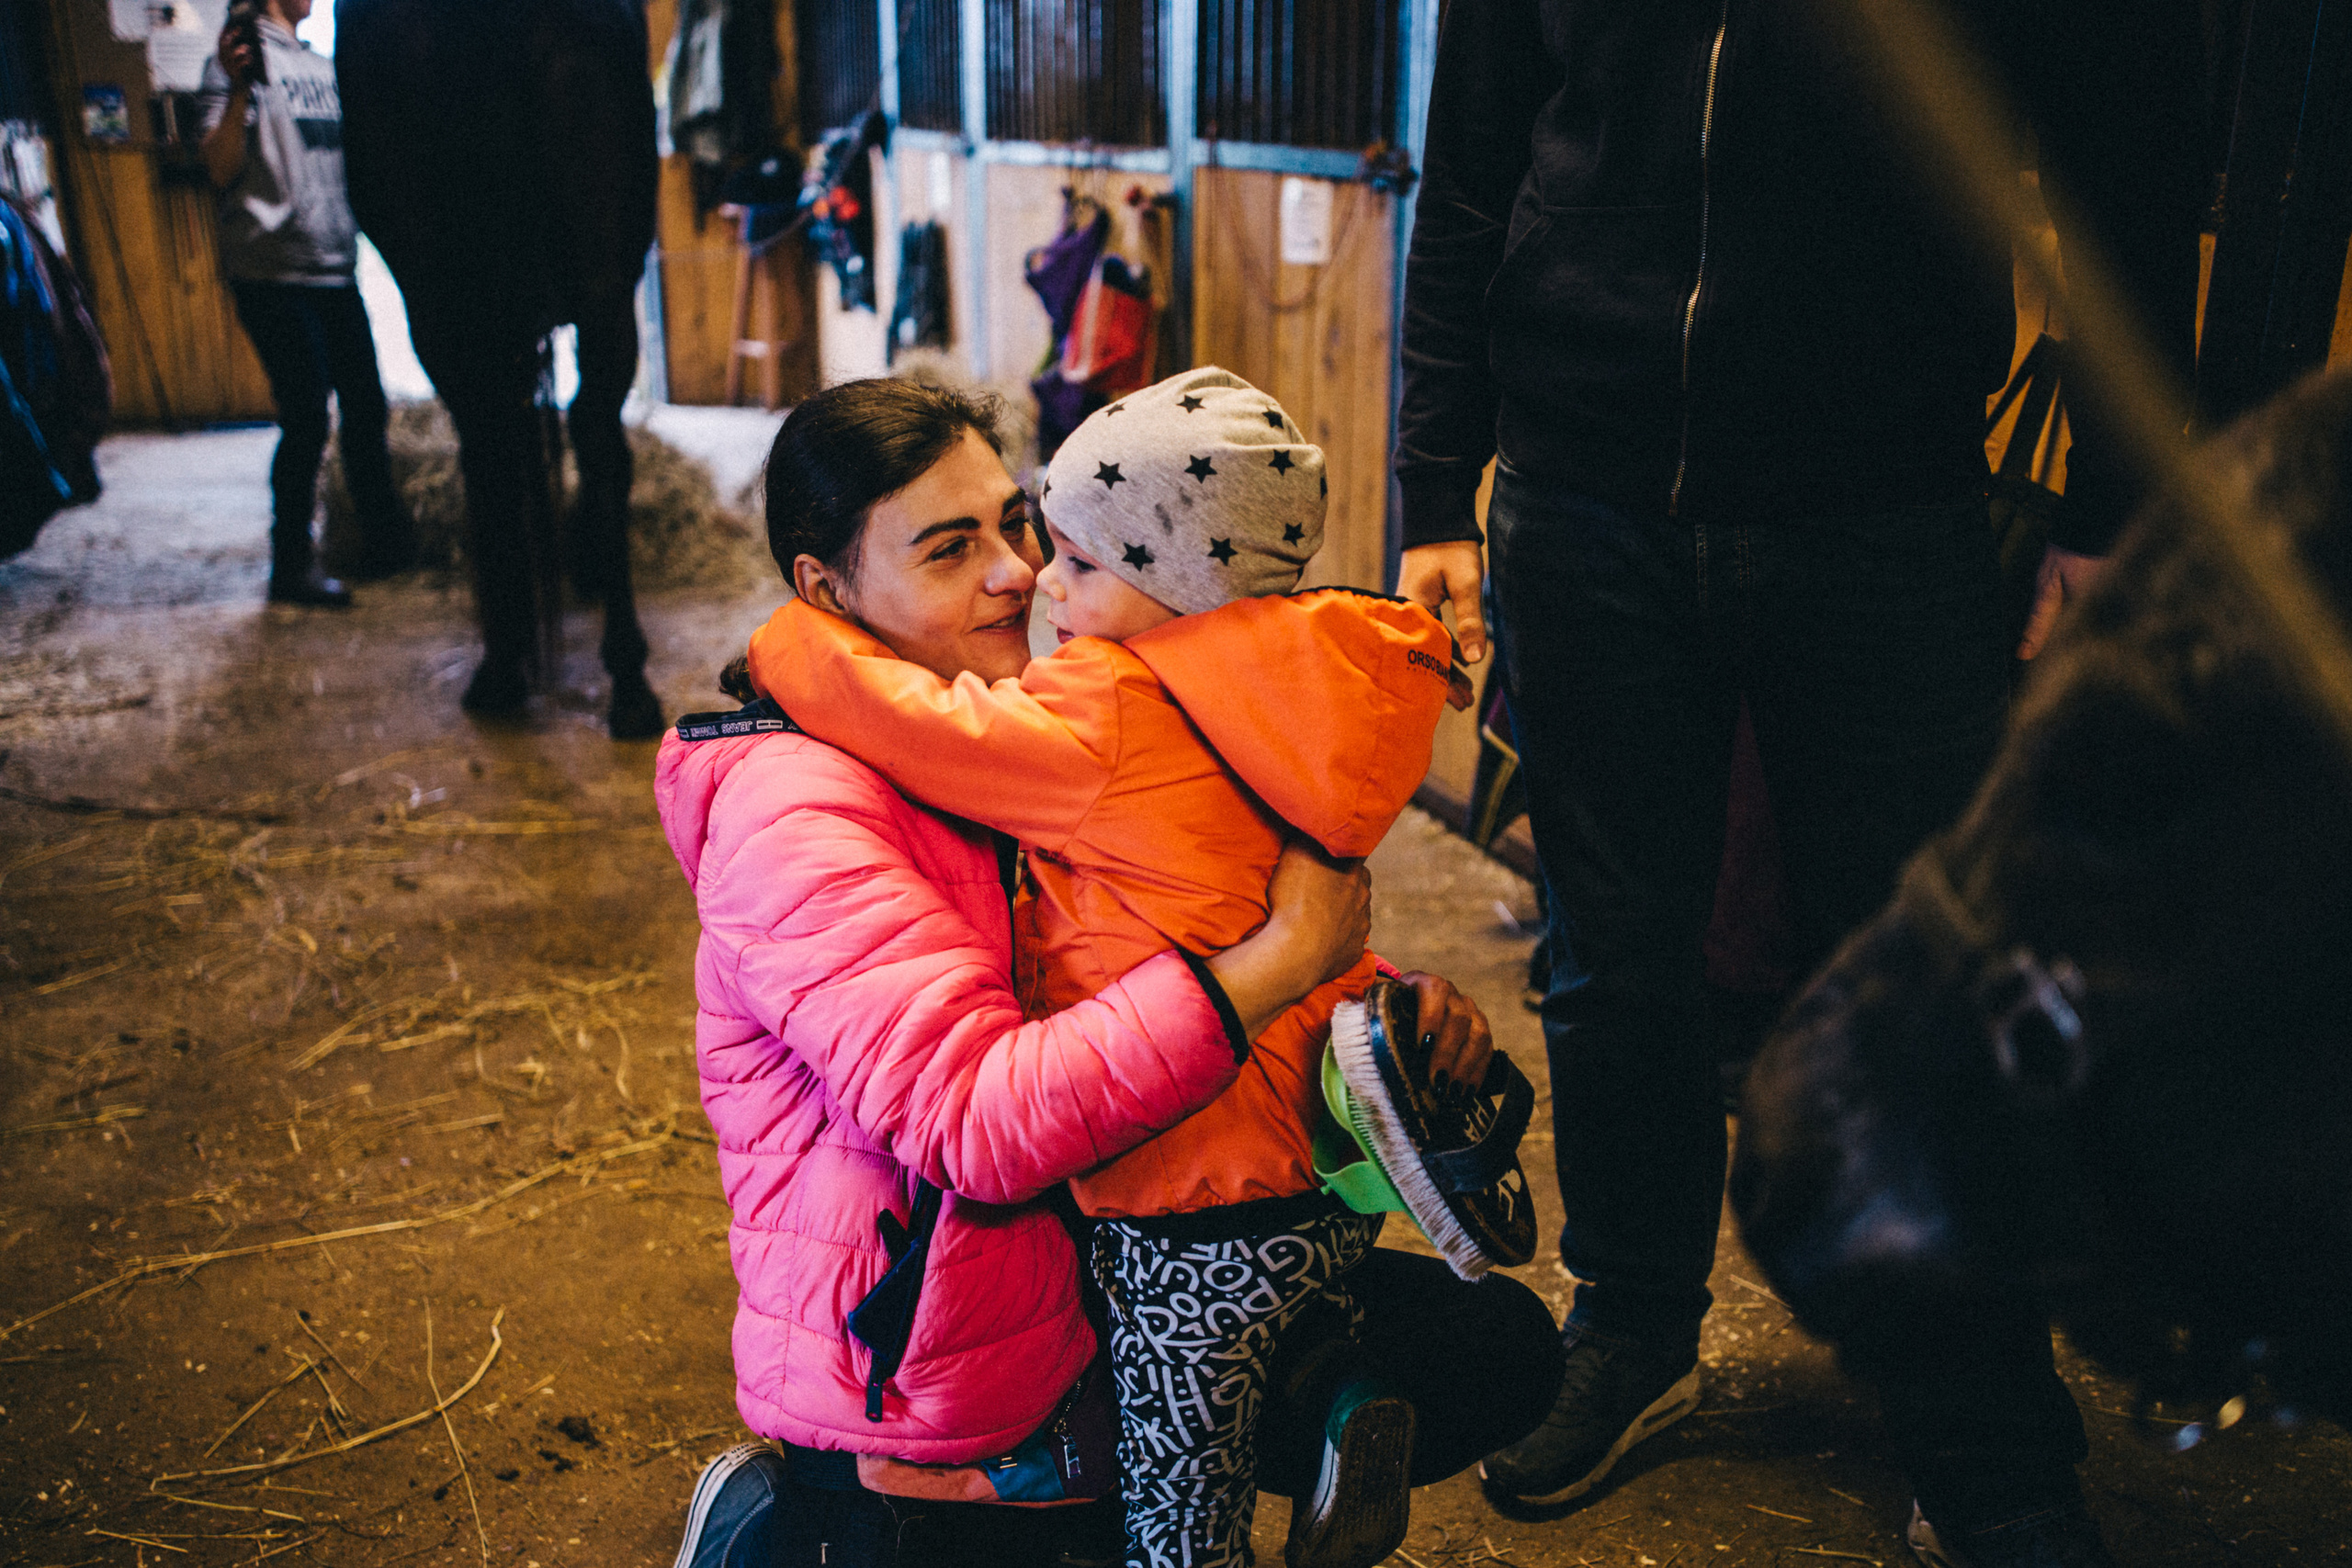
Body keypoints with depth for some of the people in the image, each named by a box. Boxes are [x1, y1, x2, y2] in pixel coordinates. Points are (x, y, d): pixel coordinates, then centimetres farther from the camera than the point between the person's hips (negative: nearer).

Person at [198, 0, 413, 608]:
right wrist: (237, 89, -24)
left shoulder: (322, 66, 17)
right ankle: (292, 566, 8)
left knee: (365, 408, 10)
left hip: (337, 271, 7)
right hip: (276, 276, -7)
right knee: (306, 420, -4)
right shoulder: (242, 55, -4)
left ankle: (386, 541, 22)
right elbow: (221, 171, -13)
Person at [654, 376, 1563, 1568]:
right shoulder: (792, 810, -22)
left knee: (1498, 1346, 6)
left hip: (1108, 1272, 8)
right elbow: (978, 1122, -32)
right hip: (926, 1382, -8)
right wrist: (1285, 955, -30)